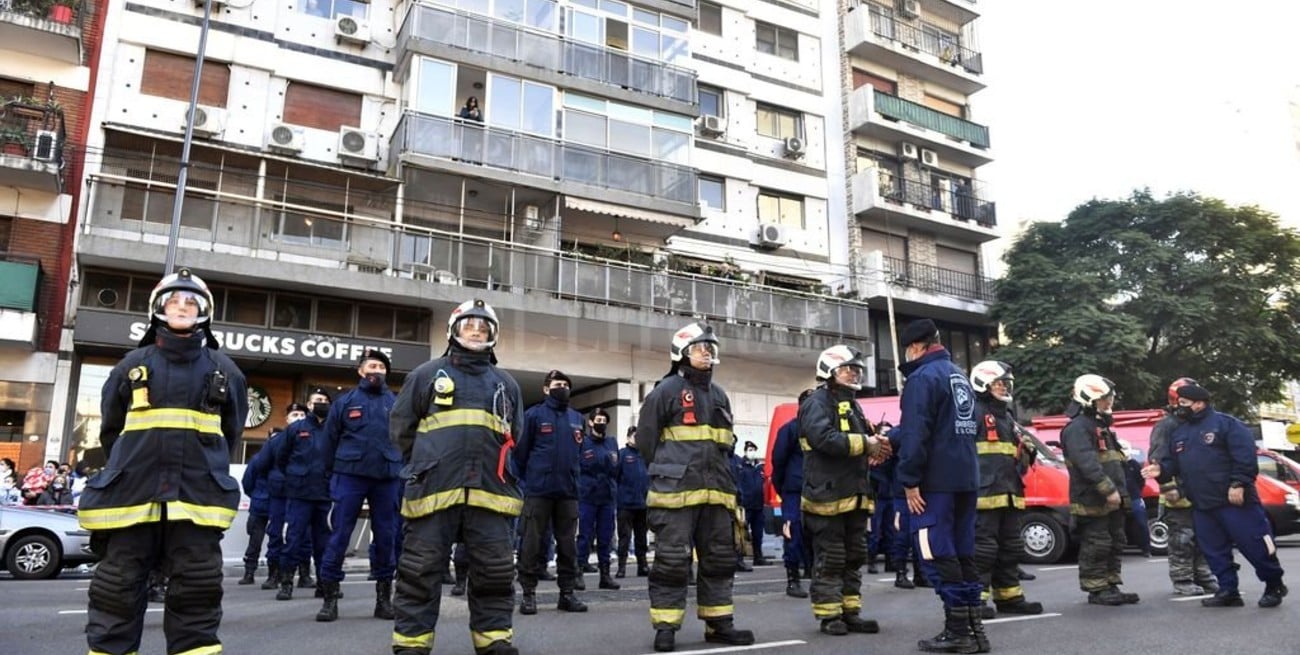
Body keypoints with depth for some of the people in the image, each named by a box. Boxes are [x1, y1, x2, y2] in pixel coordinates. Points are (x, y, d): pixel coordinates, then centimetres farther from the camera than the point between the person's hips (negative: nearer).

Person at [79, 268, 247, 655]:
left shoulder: (224, 370, 9)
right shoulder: (133, 364, 10)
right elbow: (110, 429, 17)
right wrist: (127, 472, 15)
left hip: (197, 497, -1)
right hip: (132, 493, 1)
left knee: (197, 593, 1)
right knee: (117, 591, 4)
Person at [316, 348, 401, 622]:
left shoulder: (396, 402, 8)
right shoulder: (345, 401, 6)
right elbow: (330, 439, 9)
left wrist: (401, 472, 5)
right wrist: (332, 474, 8)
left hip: (387, 478, 2)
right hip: (350, 475, -1)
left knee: (386, 536, 6)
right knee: (339, 535, -3)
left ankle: (384, 596, 15)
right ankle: (330, 596, 6)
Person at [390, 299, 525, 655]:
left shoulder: (506, 384, 18)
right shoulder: (426, 374, 10)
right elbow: (403, 429, 10)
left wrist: (494, 470, 13)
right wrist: (429, 467, 9)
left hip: (490, 492, 2)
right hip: (434, 489, -2)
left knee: (495, 574, 4)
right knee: (420, 571, 2)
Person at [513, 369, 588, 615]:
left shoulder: (577, 418, 13)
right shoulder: (533, 414, -2)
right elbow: (520, 451, -3)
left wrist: (574, 477, 13)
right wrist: (524, 481, -5)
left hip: (568, 491, 5)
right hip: (538, 490, -4)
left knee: (568, 544, 8)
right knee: (532, 543, 0)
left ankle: (567, 592, 16)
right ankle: (528, 593, 9)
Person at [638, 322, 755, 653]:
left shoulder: (719, 395, 18)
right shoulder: (667, 389, -3)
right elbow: (646, 438, -4)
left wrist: (718, 473, 14)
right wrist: (668, 475, 2)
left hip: (716, 491, 7)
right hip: (676, 491, -7)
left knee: (719, 558, 10)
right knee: (672, 560, -5)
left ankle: (719, 623, 20)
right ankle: (666, 627, 4)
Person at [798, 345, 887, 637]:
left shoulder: (852, 405, 20)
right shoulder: (817, 402, -10)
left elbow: (861, 440, 22)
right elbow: (825, 439, -25)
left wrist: (876, 443, -2)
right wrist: (865, 444, -16)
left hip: (854, 495, 9)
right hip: (828, 495, -9)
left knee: (854, 557, 12)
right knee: (829, 559, -2)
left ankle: (850, 612, 20)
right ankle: (829, 616, 6)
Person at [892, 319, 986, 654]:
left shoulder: (923, 377, -11)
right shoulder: (960, 375, 20)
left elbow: (916, 433, -20)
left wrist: (909, 480, -17)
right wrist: (891, 439, 25)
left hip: (936, 481, -9)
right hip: (966, 477, 9)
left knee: (937, 555, -4)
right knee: (962, 553, 13)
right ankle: (973, 627, 17)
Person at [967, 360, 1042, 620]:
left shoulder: (1008, 417, 23)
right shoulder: (975, 412, -6)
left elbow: (1020, 460, 29)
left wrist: (1028, 450, 6)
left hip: (1011, 494, 9)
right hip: (985, 493, -9)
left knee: (1010, 549, 15)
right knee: (983, 548, -10)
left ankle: (1010, 597, 24)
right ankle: (976, 599, -6)